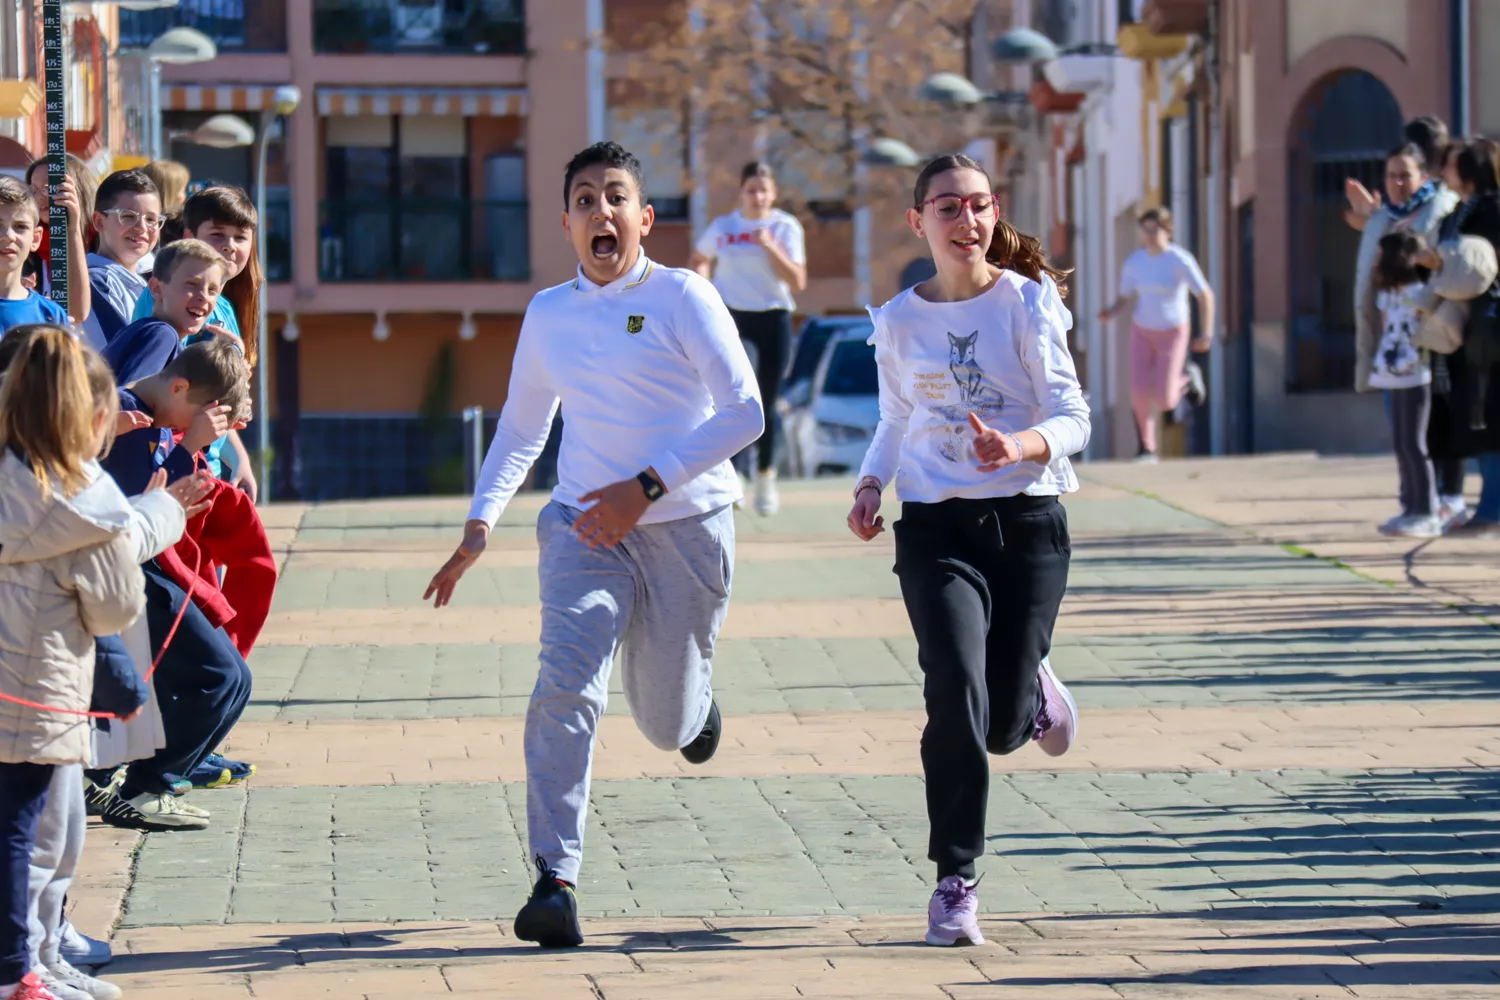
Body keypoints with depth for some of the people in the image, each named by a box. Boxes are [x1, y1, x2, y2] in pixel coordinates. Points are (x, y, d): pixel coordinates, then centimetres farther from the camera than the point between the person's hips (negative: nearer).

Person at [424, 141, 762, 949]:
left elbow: (744, 412, -14)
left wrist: (645, 487, -20)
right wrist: (479, 525, 8)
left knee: (667, 724, 10)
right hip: (583, 524, 2)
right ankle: (555, 880, -23)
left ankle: (694, 698, 50)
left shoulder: (682, 299, -8)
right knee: (567, 683, -21)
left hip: (684, 526, -2)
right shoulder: (547, 315, 7)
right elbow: (521, 428, 20)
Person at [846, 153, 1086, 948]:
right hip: (936, 528, 1)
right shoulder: (898, 322, 4)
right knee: (956, 696, -20)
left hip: (1027, 523, -1)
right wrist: (871, 486, 1)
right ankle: (955, 881, -8)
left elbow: (1072, 419, -7)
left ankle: (1033, 693, 42)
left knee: (1001, 727, 3)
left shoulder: (1028, 302, -4)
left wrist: (1021, 448, -28)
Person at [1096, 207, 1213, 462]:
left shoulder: (1180, 260, -19)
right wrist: (1110, 314, -18)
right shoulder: (1134, 262, -5)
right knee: (1139, 392, -12)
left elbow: (1205, 294, -14)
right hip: (1142, 331, 3)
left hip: (1172, 333, -3)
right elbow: (1125, 300, 4)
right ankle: (1147, 449, 8)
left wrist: (1207, 333, -21)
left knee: (1164, 402, -9)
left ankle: (1187, 377, 25)